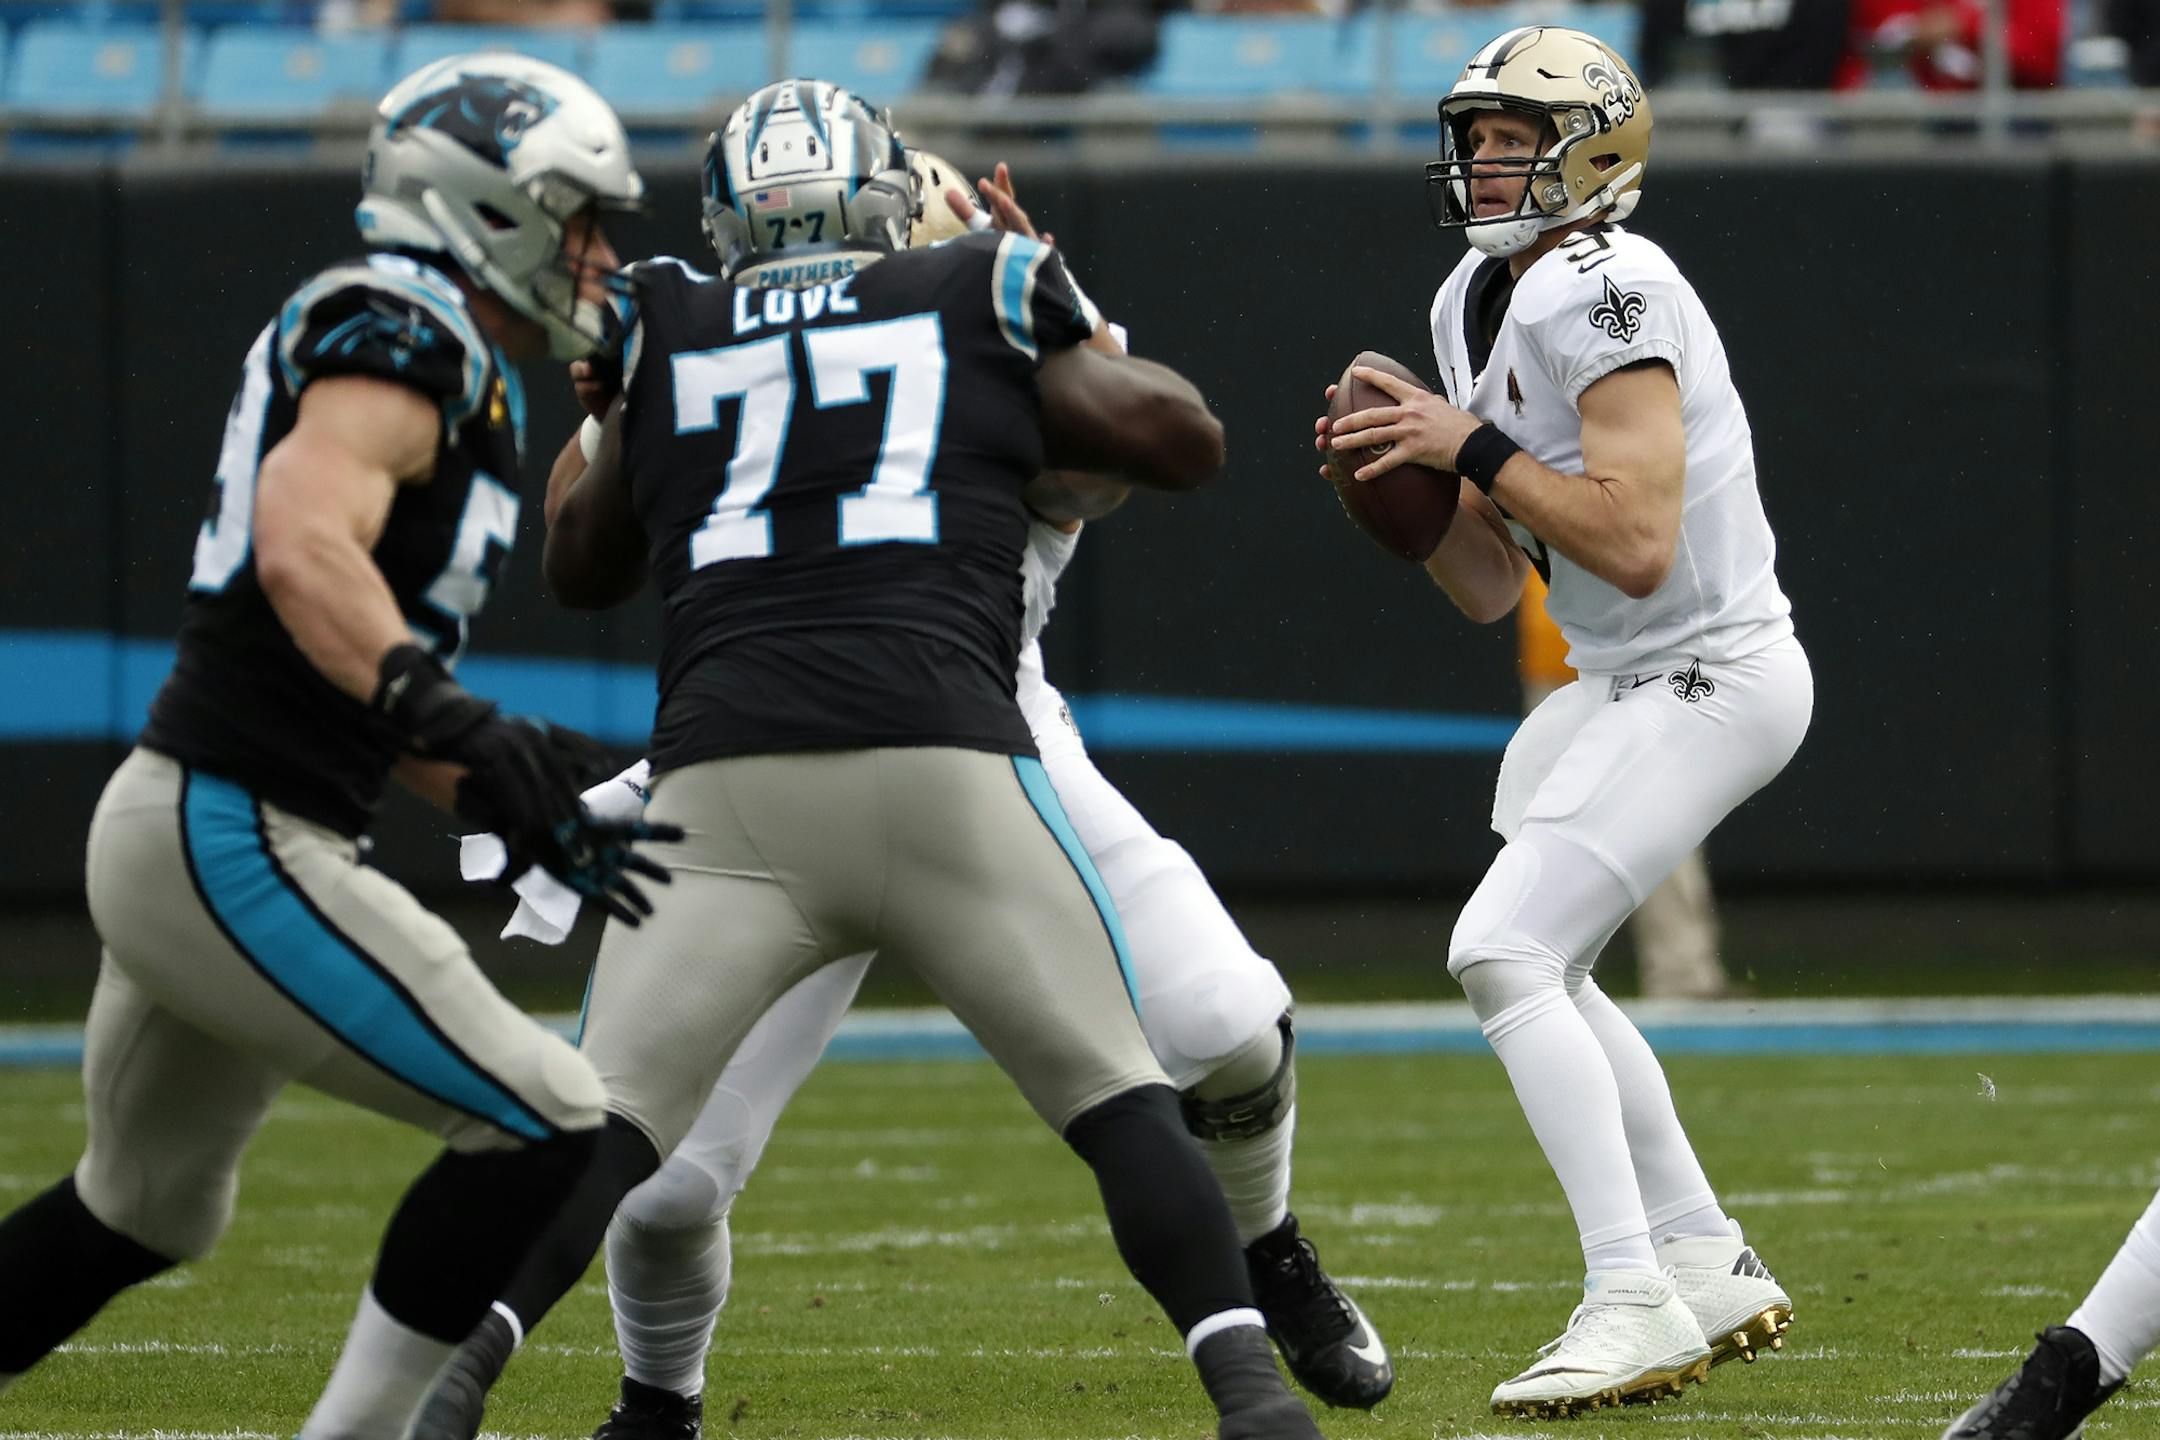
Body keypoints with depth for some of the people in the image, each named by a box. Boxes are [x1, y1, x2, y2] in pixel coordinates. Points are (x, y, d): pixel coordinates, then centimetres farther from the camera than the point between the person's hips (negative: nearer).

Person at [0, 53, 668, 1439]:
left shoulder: (446, 369, 19)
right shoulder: (405, 339, -11)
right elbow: (307, 553, -29)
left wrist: (525, 803, 17)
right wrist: (479, 743, -38)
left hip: (168, 838, 11)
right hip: (234, 847, -11)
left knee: (147, 1212, 26)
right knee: (551, 1129, -10)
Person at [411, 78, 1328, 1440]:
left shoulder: (669, 334, 20)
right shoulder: (981, 305, 15)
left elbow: (582, 562, 34)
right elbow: (1187, 439, 25)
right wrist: (1079, 367, 41)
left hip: (725, 776, 1)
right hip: (944, 756, -1)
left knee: (608, 1119, 5)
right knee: (1118, 1094, 9)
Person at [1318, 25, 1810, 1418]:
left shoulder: (1602, 292, -20)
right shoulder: (1477, 306, 11)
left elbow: (1637, 544, -29)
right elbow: (1493, 586, 14)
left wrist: (1475, 447, -23)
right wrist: (1406, 483, -3)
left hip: (1709, 679, -11)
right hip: (1628, 682, 11)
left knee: (1505, 951, -19)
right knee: (1542, 976, 20)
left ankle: (1634, 1304, -20)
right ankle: (1709, 1268, 28)